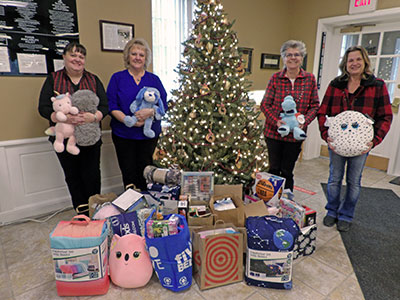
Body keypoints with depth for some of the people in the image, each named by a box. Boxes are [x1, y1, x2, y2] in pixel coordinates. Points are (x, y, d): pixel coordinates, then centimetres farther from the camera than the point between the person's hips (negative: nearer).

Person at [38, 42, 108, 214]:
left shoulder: (93, 80, 8)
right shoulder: (53, 79, 4)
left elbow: (105, 106, 0)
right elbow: (43, 108, -3)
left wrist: (93, 117, -22)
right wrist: (64, 118, -23)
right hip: (64, 139, 0)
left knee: (92, 176, 1)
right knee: (73, 177, 9)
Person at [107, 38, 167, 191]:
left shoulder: (154, 79, 9)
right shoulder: (117, 78, 4)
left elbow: (163, 105, 3)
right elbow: (111, 106, -3)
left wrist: (150, 112, -19)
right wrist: (127, 120, -20)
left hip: (149, 134, 1)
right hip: (123, 135, -1)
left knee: (144, 173, 7)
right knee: (129, 174, 4)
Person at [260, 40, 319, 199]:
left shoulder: (310, 79, 2)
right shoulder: (275, 78, -1)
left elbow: (315, 105, 5)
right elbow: (265, 104, -2)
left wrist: (305, 121, -12)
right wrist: (276, 121, -16)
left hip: (295, 134, 1)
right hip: (274, 132, 0)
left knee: (287, 170, 10)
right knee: (274, 168, 9)